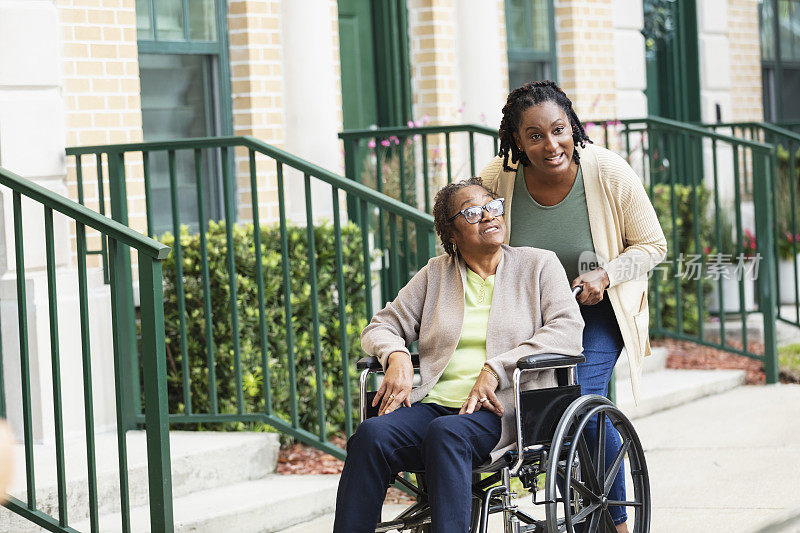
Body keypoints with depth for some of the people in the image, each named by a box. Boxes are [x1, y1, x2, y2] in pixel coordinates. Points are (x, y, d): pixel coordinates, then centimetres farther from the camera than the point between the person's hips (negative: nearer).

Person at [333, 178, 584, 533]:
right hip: (434, 405, 3)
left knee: (446, 433, -37)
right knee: (371, 434, -28)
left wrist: (496, 370, -12)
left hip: (504, 413, -3)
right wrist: (397, 356, -5)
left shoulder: (539, 265, 12)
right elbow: (382, 325, 21)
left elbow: (568, 330, -2)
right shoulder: (435, 274, 20)